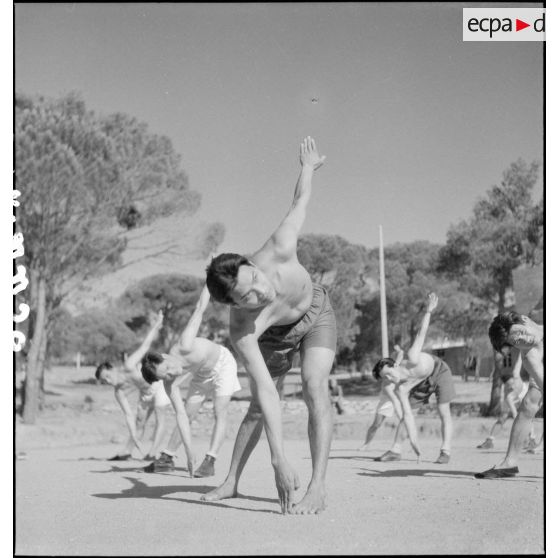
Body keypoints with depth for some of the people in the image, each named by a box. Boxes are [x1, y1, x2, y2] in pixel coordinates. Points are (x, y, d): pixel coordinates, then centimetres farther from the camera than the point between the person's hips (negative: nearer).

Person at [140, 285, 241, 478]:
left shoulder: (184, 348, -41)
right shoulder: (170, 384, -28)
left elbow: (199, 310, -34)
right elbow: (181, 416, -28)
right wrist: (189, 451, -34)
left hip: (223, 362, -4)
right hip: (202, 374, 4)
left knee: (220, 413, -16)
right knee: (188, 414, 5)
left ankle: (210, 461, -19)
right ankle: (167, 458, 16)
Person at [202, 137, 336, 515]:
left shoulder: (279, 253, -41)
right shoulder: (242, 331, -40)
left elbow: (300, 203, -21)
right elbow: (267, 393, -44)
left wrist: (309, 165, 1)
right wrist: (279, 460, -48)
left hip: (316, 313, 0)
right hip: (275, 334, 0)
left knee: (314, 388, -20)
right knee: (258, 406, 6)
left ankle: (318, 489, -25)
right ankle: (232, 482, 25)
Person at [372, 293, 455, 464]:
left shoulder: (412, 359, -41)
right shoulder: (400, 389, -29)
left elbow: (421, 334, -36)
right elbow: (407, 415, -29)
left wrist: (428, 311, -48)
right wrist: (413, 441, -35)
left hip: (439, 370, -3)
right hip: (422, 382, 3)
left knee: (444, 412, -11)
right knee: (404, 413, -1)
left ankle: (445, 451, -12)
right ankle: (396, 450, 4)